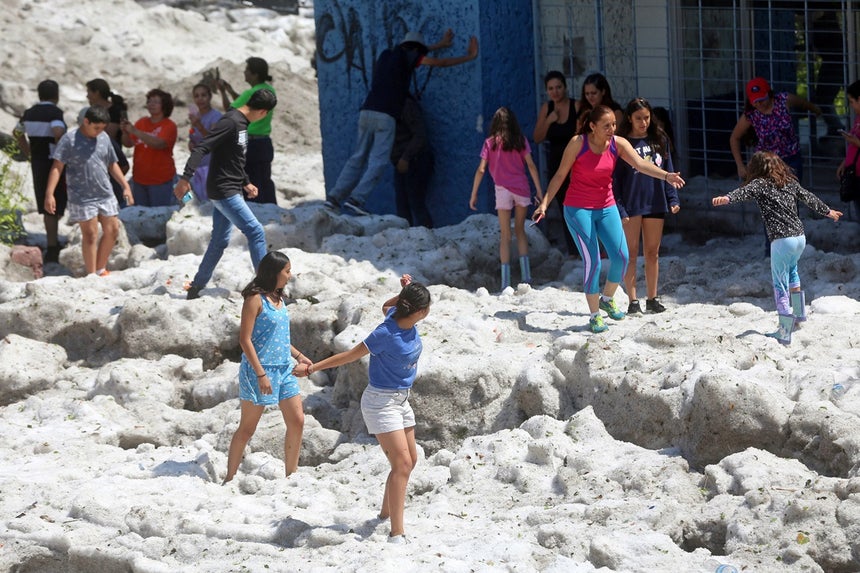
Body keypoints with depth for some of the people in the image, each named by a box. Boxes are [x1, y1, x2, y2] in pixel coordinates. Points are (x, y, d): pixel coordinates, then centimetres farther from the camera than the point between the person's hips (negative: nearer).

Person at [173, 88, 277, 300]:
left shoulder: (242, 123, 13)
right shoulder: (230, 122, -18)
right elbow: (201, 148, -24)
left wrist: (245, 182, 30)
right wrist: (185, 178, -31)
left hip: (230, 191, 10)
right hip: (223, 191, -10)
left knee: (220, 241, 13)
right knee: (256, 232, -10)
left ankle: (195, 289, 20)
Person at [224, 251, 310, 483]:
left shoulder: (278, 298, 12)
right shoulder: (255, 299, -13)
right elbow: (245, 339, -17)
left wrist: (298, 356, 14)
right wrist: (261, 374, -20)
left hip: (284, 369, 8)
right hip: (259, 370, -8)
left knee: (297, 422, 4)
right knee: (247, 428, 0)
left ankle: (291, 475, 14)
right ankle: (230, 479, 10)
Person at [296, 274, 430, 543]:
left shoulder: (399, 315, -6)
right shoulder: (386, 334, -28)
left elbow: (386, 307, 20)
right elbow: (350, 355, -16)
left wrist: (404, 293, 1)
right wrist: (313, 368, -9)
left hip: (401, 399, 9)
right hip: (381, 401, -9)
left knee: (410, 459, 19)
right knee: (401, 462, -17)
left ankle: (386, 511, 40)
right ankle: (396, 534, -21)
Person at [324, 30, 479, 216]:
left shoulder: (386, 54, 23)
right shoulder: (404, 54, 5)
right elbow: (441, 63, 7)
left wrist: (440, 45, 51)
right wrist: (469, 57, 20)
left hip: (367, 112, 7)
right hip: (385, 117, -7)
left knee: (359, 158, 13)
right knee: (378, 162, -6)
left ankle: (334, 197, 5)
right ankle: (356, 199, -19)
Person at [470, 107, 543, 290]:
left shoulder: (490, 142, 1)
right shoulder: (521, 140, 4)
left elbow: (481, 170, -2)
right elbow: (531, 166, -1)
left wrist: (474, 195, 3)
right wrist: (539, 191, 2)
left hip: (503, 189, -1)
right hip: (522, 188, 1)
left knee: (505, 235, 4)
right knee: (520, 229, 17)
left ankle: (506, 281, -2)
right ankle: (526, 274, 6)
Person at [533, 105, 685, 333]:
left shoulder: (618, 144, -5)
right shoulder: (578, 143, -13)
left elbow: (640, 164, -19)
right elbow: (560, 175, -6)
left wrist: (666, 175, -36)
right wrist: (544, 203, -11)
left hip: (606, 208, 4)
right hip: (578, 209, -4)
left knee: (621, 257, -4)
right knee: (592, 261, -9)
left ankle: (607, 299, 23)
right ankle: (595, 316, 2)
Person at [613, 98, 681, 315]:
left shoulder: (660, 140, 7)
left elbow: (668, 171, 12)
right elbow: (615, 179, -6)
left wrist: (673, 199, 2)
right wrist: (619, 209, -13)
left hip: (655, 203, 4)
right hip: (631, 205, -4)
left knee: (652, 253, 9)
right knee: (631, 253, 0)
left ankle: (652, 299, 16)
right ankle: (633, 301, 2)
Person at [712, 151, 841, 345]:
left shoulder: (760, 184, -1)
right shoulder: (790, 183, 16)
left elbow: (745, 191, -22)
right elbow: (809, 198, 29)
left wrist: (727, 198, -39)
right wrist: (828, 211, 45)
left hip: (781, 240, -7)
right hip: (800, 237, 7)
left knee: (780, 285, -3)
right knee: (792, 270, 34)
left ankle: (785, 332, -9)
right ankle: (799, 312, 44)